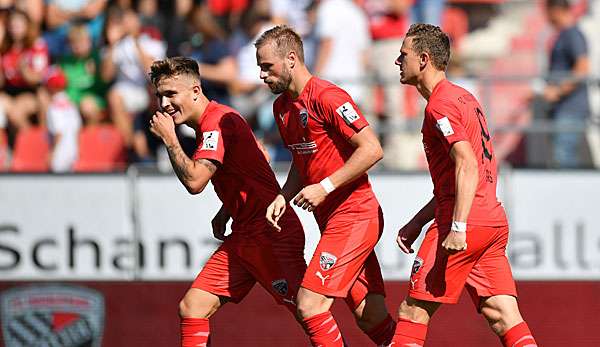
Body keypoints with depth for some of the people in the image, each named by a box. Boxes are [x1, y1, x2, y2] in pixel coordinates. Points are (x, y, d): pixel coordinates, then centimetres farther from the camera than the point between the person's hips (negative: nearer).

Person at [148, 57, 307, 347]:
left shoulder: (218, 121, -16)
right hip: (243, 236, 10)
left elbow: (195, 181, -26)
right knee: (191, 309, 3)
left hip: (272, 235, -10)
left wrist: (169, 138, -15)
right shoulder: (207, 124, 15)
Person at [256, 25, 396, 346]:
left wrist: (325, 187, -20)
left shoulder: (327, 97, -15)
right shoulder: (282, 106, 12)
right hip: (331, 220, 9)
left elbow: (372, 149, -19)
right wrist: (284, 196, 6)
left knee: (310, 304, -15)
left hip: (353, 216, -9)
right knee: (370, 317, 9)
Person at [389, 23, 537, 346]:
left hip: (468, 224, -9)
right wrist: (417, 222, 27)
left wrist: (458, 229, -26)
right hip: (495, 221, 9)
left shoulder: (441, 105, -9)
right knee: (504, 319, 2)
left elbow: (467, 167, -21)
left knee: (413, 311, -2)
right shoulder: (464, 98, 21)